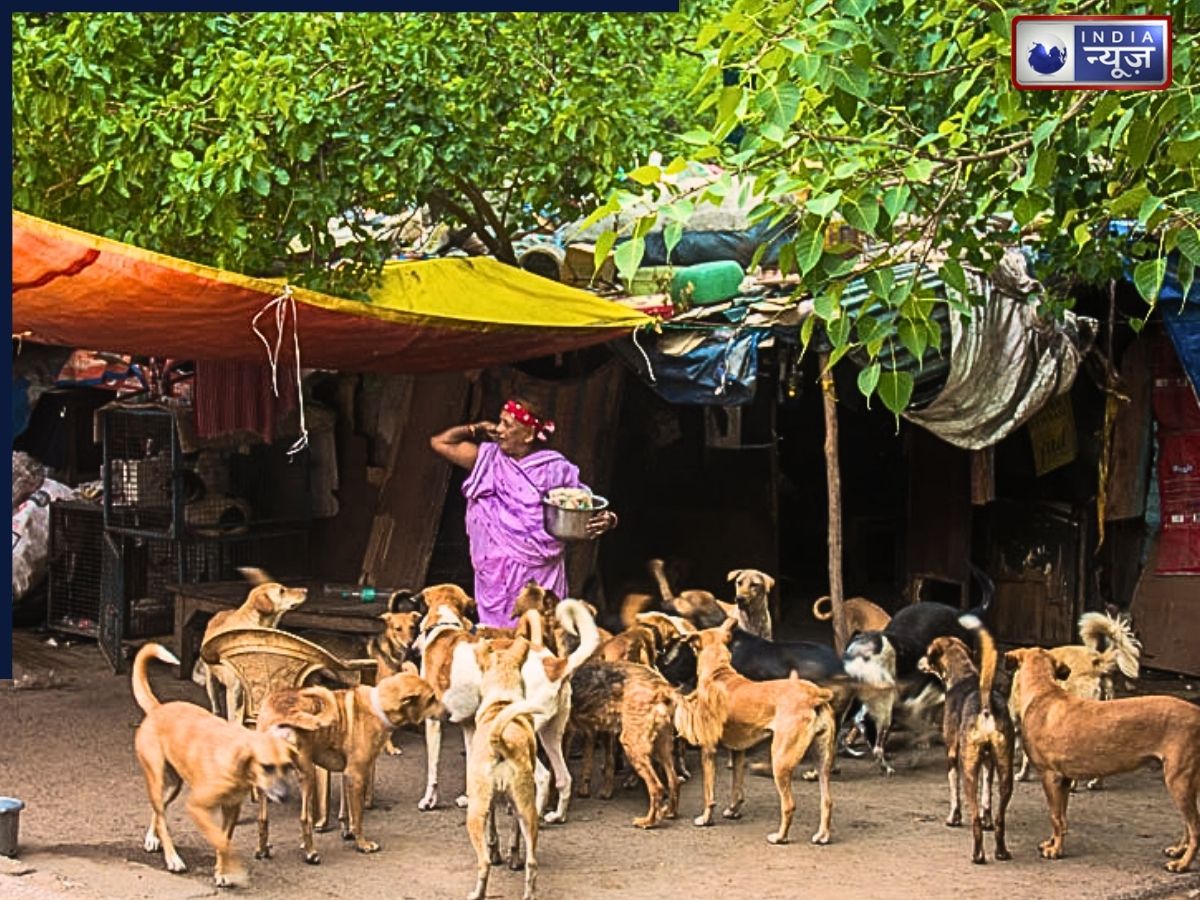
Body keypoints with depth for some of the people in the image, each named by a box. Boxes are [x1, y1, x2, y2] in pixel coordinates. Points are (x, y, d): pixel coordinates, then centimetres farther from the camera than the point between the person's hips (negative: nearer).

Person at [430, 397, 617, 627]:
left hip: (538, 577, -3)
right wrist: (477, 429, 8)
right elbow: (439, 442, 12)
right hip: (495, 574, 3)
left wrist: (606, 520, -23)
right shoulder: (488, 458, 6)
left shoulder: (555, 470, -3)